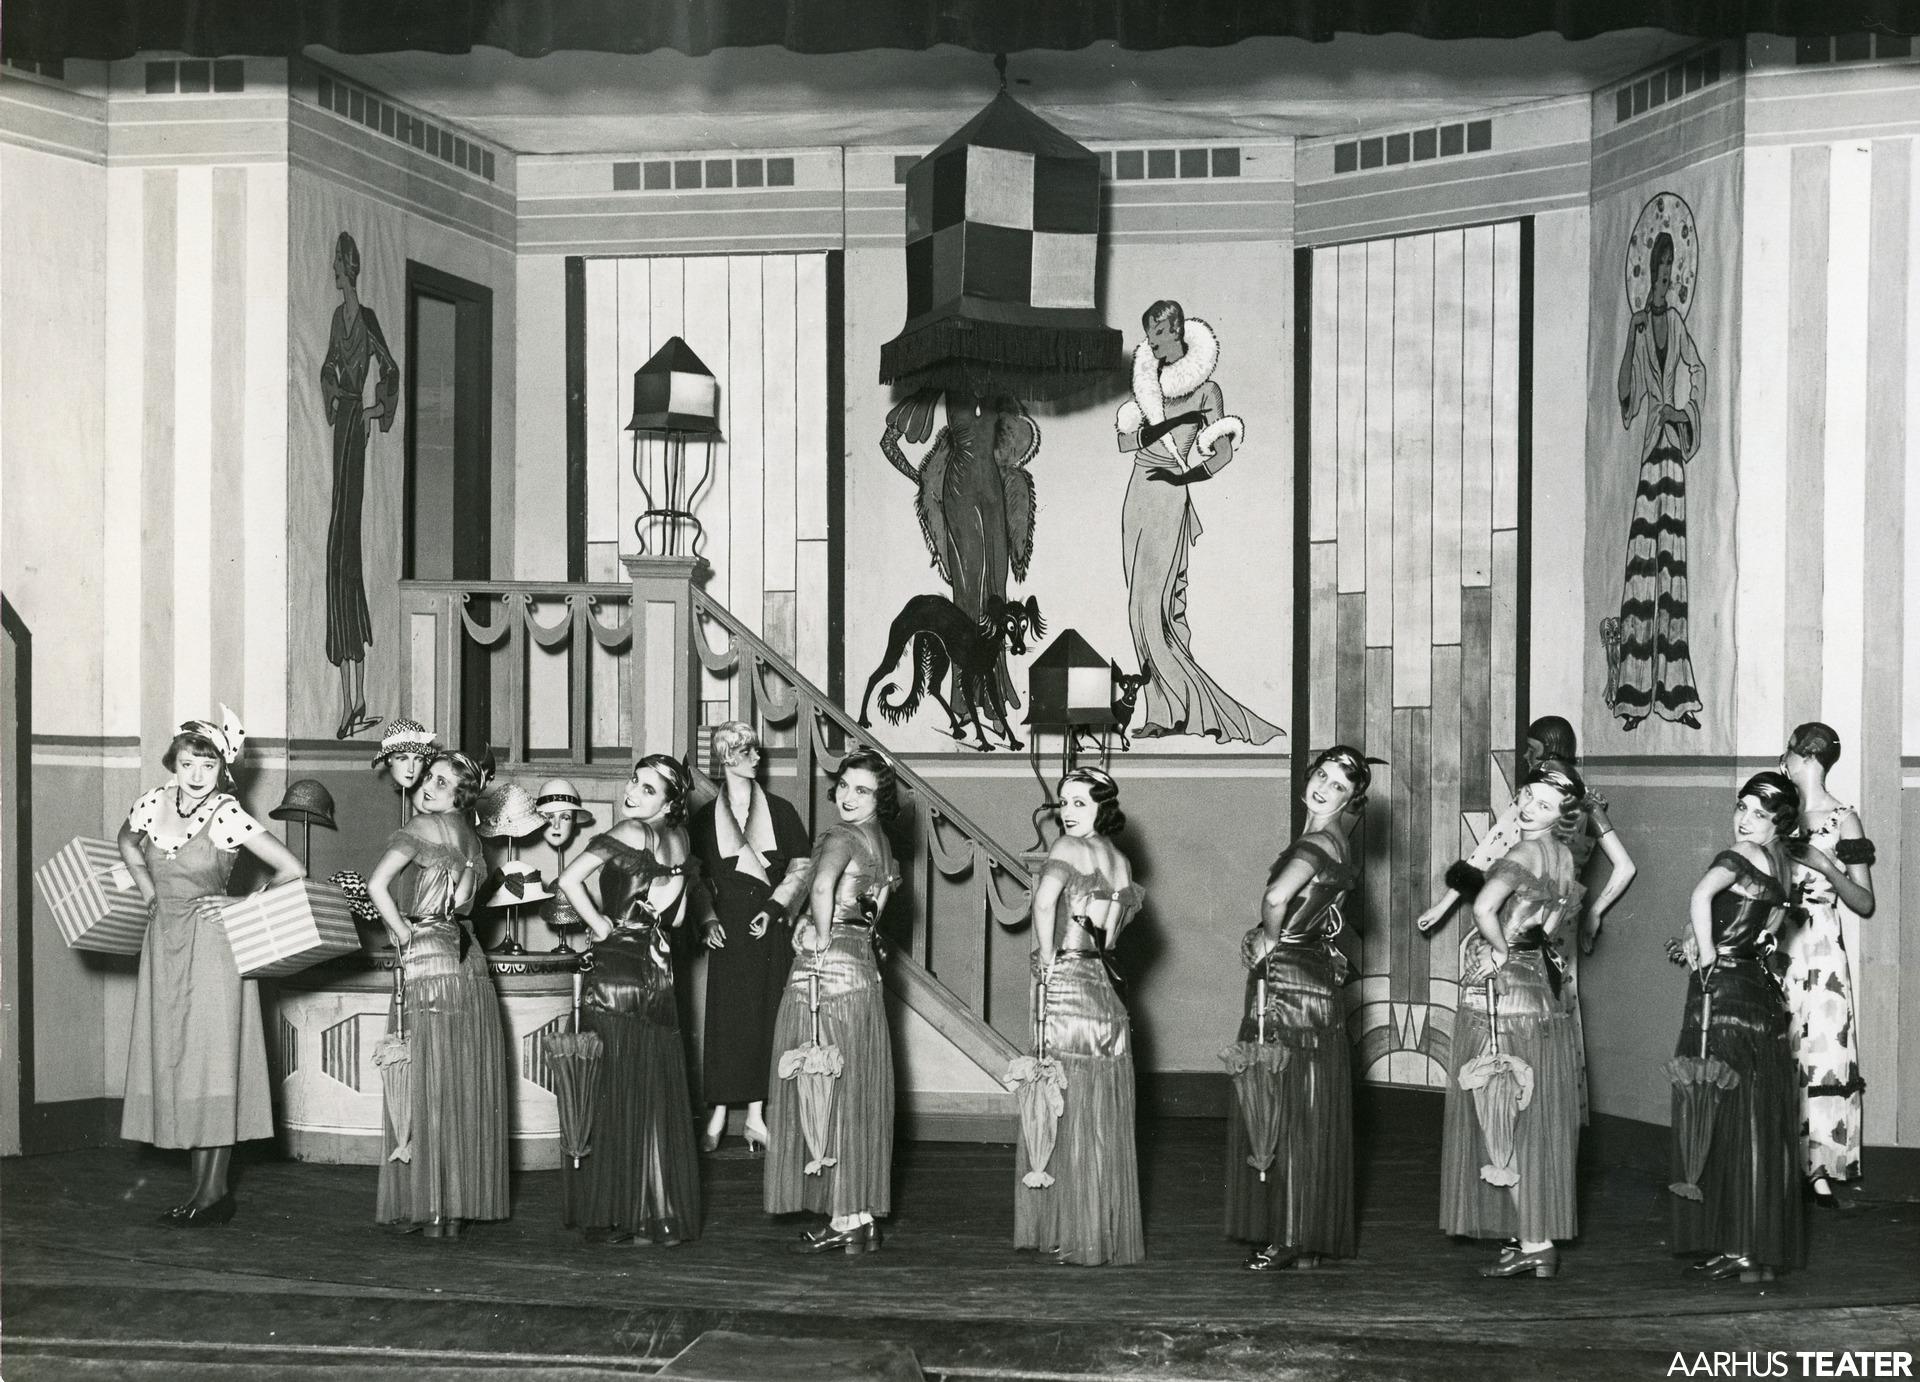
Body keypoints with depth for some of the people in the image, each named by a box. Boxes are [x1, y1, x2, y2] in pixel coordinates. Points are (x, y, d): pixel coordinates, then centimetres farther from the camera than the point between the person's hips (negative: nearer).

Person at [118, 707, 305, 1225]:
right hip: (165, 943, 6)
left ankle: (212, 1191, 0)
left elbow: (293, 870, -14)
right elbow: (127, 842, 24)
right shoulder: (156, 803, 1)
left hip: (212, 944, -6)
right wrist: (150, 893, 12)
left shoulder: (227, 815, -14)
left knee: (211, 1059, -4)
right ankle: (207, 1190, 12)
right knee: (173, 1060, 6)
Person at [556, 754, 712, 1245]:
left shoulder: (631, 832, -11)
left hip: (618, 970, -6)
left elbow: (569, 880, -22)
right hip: (659, 970, 6)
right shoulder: (676, 839, 8)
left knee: (626, 1096, 0)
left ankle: (633, 1218, 3)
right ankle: (667, 1217, 10)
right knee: (662, 1095, 8)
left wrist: (599, 924, -10)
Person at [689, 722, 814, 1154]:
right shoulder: (705, 818, 6)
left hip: (770, 928, 1)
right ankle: (718, 1114, 4)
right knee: (725, 1017, -2)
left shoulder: (780, 811, 7)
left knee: (765, 1017, 0)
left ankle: (756, 1114, 6)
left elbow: (801, 868, 5)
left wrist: (774, 907, -6)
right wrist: (707, 918, -4)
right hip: (727, 928, -1)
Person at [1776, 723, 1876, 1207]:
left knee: (1820, 1053, -7)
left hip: (1820, 953, -4)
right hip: (1772, 946, 4)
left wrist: (1827, 868, -14)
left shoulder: (1843, 821, -2)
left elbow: (1865, 904, -1)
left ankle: (1820, 1169, -2)